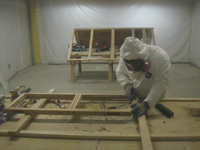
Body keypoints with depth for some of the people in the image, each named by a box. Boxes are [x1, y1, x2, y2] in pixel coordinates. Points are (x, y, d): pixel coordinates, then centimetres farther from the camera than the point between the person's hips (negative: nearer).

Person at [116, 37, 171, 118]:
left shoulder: (161, 57, -33)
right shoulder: (125, 56, -19)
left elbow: (161, 86, -35)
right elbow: (119, 72, -2)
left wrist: (146, 104, -44)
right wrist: (127, 85, -21)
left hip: (155, 99, -3)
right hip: (134, 97, 3)